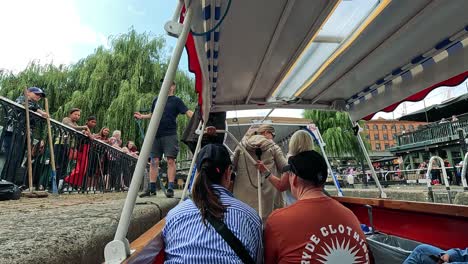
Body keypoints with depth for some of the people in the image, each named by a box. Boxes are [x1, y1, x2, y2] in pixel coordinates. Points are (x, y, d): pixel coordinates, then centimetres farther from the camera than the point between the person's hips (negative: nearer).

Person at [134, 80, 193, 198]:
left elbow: (188, 112, -7)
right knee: (154, 161, 6)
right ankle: (152, 189, 14)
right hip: (156, 134, 5)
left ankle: (170, 188, -1)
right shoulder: (156, 100, 16)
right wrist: (142, 116, 14)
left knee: (170, 160, -6)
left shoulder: (176, 100, 4)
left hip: (170, 135, -4)